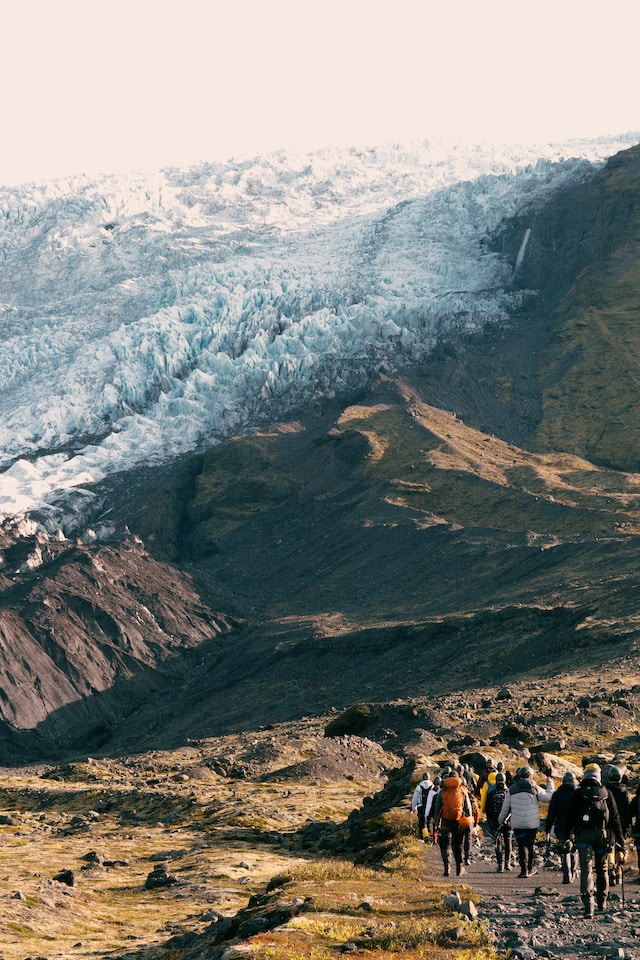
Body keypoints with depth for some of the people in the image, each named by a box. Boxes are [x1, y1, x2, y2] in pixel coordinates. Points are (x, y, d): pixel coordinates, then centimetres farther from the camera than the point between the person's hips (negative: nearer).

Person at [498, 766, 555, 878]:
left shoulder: (512, 789, 1)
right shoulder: (535, 788, -3)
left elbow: (506, 807, 5)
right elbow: (548, 797, 1)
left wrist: (501, 820, 19)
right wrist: (550, 783, 14)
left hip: (517, 824, 0)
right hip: (533, 823, 0)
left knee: (522, 845, 0)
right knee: (530, 845, 15)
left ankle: (524, 869, -12)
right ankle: (530, 868, 24)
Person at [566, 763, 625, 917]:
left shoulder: (578, 794, 3)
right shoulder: (606, 793, 8)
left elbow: (570, 817, 0)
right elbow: (615, 819, 8)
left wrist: (567, 837, 5)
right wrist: (620, 841, 10)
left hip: (583, 835, -2)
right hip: (601, 834, 2)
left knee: (586, 869, -6)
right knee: (602, 868, 19)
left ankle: (588, 906, -20)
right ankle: (602, 902, 31)